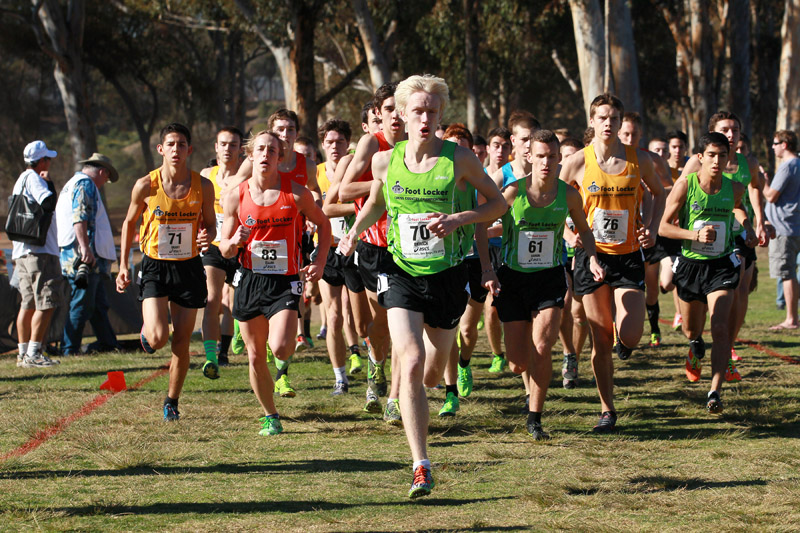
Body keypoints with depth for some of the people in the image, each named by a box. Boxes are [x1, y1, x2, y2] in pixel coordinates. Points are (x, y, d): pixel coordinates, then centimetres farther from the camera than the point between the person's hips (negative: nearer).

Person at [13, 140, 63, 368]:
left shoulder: (21, 180, 21)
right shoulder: (33, 178, -10)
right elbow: (49, 202, -22)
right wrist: (48, 182, -9)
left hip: (22, 252, 10)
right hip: (39, 251, -10)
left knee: (29, 304, 13)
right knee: (46, 303, -11)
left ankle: (23, 353, 14)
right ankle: (33, 354, -16)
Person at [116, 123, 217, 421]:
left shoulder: (202, 186, -4)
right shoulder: (146, 186, -8)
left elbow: (210, 224, 9)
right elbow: (129, 223, 7)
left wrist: (208, 236, -16)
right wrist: (123, 266, 4)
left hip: (189, 268, 1)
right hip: (155, 266, -1)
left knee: (181, 342, 4)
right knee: (157, 338, -16)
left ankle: (172, 401, 23)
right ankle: (146, 332, 21)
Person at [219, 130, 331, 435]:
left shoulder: (297, 194, -6)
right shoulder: (236, 197, 0)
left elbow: (322, 223, 11)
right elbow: (225, 250, 5)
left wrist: (319, 263, 1)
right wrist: (235, 242, -18)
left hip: (285, 281, -2)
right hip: (249, 281, 2)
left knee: (280, 349, -20)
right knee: (255, 357, 5)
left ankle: (290, 341, 17)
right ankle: (270, 416, 24)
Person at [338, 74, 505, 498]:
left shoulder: (460, 160, -8)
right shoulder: (385, 162, -1)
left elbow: (497, 202, 2)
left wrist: (458, 219, -14)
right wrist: (355, 232, 2)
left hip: (447, 276, 0)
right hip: (402, 276, 0)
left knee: (431, 375, 13)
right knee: (411, 365, -18)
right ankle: (421, 467, -16)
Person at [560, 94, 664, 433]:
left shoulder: (639, 160, -1)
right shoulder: (578, 163, -4)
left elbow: (659, 193, 17)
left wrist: (652, 230, 3)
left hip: (628, 255, 1)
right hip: (592, 255, 0)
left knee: (630, 336, -13)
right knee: (601, 339, 0)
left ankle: (623, 336, 25)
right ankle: (607, 410, 12)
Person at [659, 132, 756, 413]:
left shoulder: (734, 188, -3)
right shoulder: (685, 185, -12)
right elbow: (664, 227, -10)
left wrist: (747, 228, 5)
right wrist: (695, 235, -24)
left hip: (721, 266, 0)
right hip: (690, 264, 0)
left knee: (720, 328, -17)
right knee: (691, 330, 17)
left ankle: (715, 392, -19)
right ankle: (695, 347, 56)